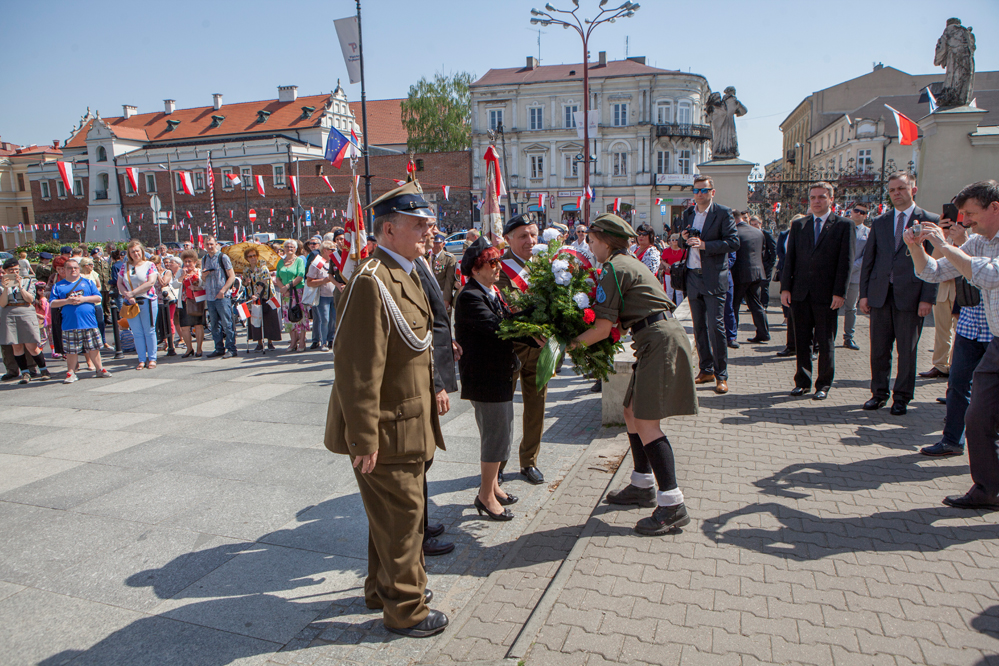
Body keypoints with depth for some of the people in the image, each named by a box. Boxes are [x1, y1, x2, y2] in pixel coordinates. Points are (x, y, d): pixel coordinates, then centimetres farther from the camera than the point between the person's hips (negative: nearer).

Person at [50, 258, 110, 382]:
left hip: (89, 323, 0)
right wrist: (67, 301, -12)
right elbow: (52, 303, 3)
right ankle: (71, 373, 14)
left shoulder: (88, 282, 12)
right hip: (69, 325, 0)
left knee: (93, 348, 5)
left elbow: (98, 298, 4)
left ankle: (99, 369, 17)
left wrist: (83, 299, -10)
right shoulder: (58, 286, 10)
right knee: (71, 351, 3)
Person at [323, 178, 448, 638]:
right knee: (400, 519, 6)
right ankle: (405, 610, 26)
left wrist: (432, 394, 20)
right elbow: (357, 368, -26)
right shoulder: (371, 281, -23)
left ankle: (384, 587, 44)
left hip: (409, 422, 10)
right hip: (387, 431, -10)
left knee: (391, 514, 24)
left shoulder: (406, 275, 11)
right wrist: (364, 439, -24)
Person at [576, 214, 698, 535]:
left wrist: (568, 343, -3)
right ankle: (643, 486, 28)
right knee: (632, 412, 16)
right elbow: (622, 320, 21)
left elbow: (603, 327, -14)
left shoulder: (614, 268, -10)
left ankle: (672, 506, -8)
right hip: (658, 339, 10)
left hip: (661, 341, -10)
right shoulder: (629, 263, 21)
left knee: (646, 423, -11)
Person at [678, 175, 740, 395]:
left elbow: (733, 242, -11)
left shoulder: (723, 213, -3)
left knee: (716, 326, -7)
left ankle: (722, 376, 2)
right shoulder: (687, 214, 14)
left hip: (714, 278, -5)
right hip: (692, 276, 6)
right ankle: (706, 370, 21)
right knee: (699, 327, 10)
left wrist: (704, 245, -21)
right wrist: (684, 239, -2)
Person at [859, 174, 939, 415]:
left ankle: (901, 397, 16)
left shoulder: (930, 221, 1)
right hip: (880, 293, 3)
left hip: (911, 294, -3)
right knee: (879, 348, 8)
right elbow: (868, 259, 11)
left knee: (907, 350, 4)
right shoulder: (879, 222, 12)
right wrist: (864, 293, 4)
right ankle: (879, 393, 20)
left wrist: (928, 298, -10)